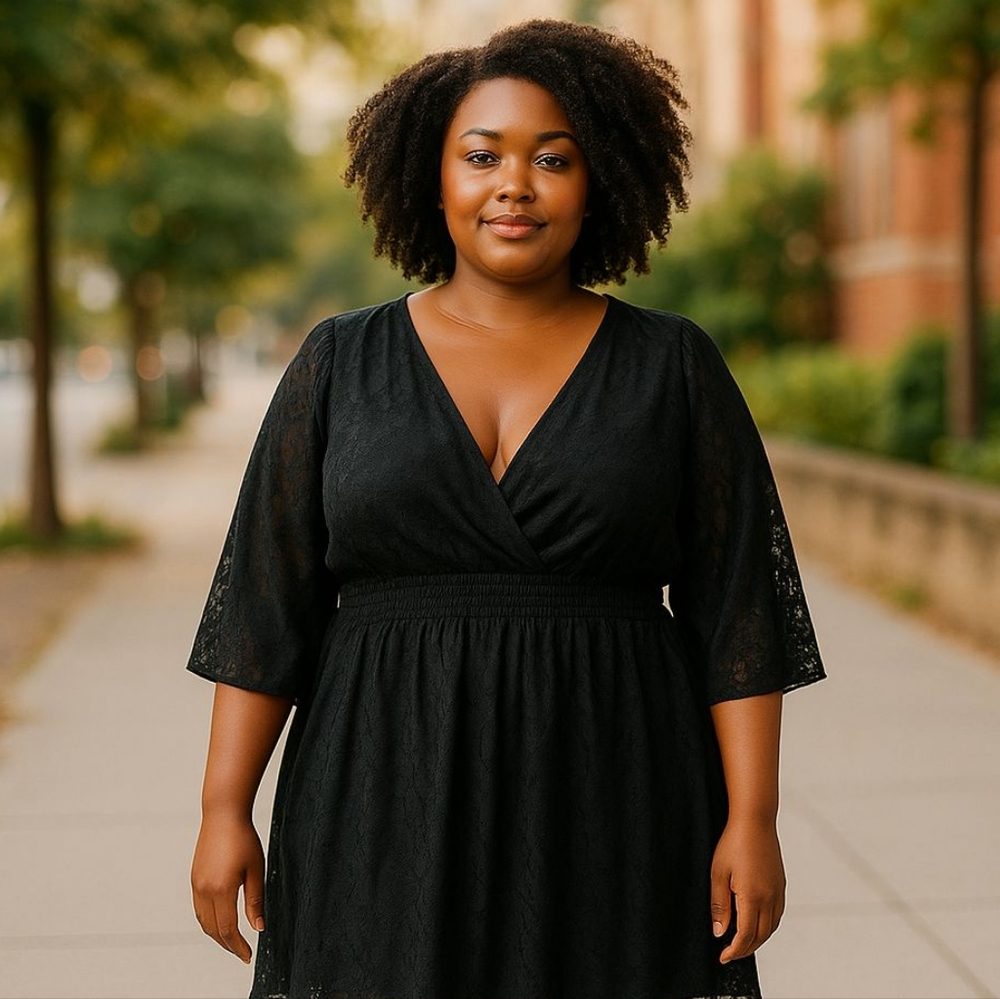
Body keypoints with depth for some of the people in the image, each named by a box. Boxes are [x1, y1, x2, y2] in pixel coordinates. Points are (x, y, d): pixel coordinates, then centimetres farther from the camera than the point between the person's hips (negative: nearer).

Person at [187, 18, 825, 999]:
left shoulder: (675, 366, 2)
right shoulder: (340, 365, 3)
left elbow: (738, 611, -1)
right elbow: (266, 606, 2)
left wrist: (751, 819, -7)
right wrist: (224, 811, -3)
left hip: (612, 815, 0)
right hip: (390, 812, 1)